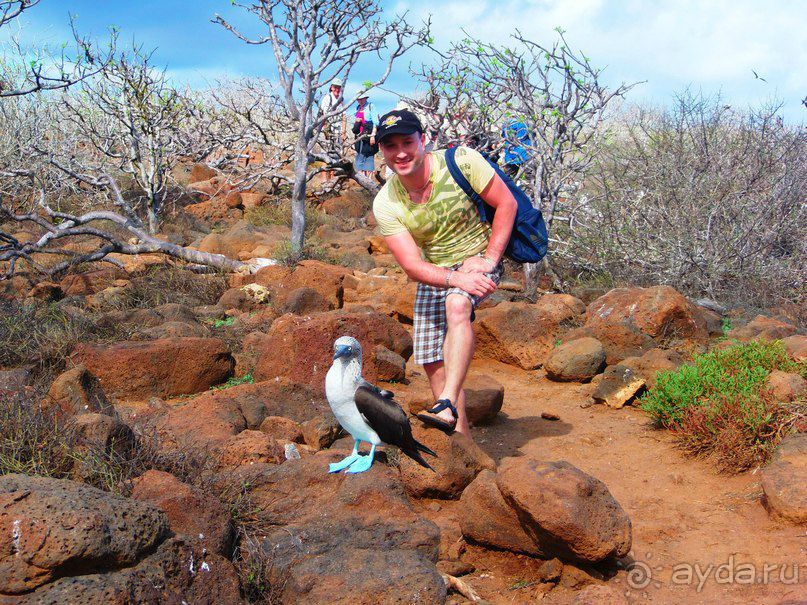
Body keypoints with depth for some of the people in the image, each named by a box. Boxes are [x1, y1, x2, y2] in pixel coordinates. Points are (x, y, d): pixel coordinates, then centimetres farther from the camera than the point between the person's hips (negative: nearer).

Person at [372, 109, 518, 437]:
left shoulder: (461, 161, -19)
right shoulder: (385, 204, -14)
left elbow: (507, 204, -11)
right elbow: (412, 265, -18)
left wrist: (488, 260, -20)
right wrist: (456, 278, -37)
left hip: (478, 260, -4)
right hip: (433, 274, 4)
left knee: (457, 305, -36)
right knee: (434, 363, -1)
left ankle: (447, 407, -44)